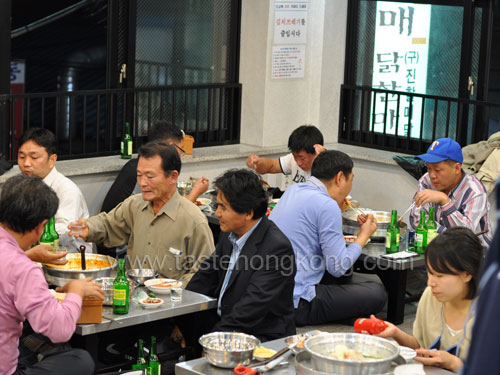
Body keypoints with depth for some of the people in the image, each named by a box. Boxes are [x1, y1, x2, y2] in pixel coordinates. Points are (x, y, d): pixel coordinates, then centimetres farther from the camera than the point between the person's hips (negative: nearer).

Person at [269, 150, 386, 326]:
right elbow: (337, 267, -13)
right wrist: (363, 236, 2)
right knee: (376, 292, -4)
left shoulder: (293, 190, 11)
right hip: (296, 303, -10)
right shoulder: (327, 206, -15)